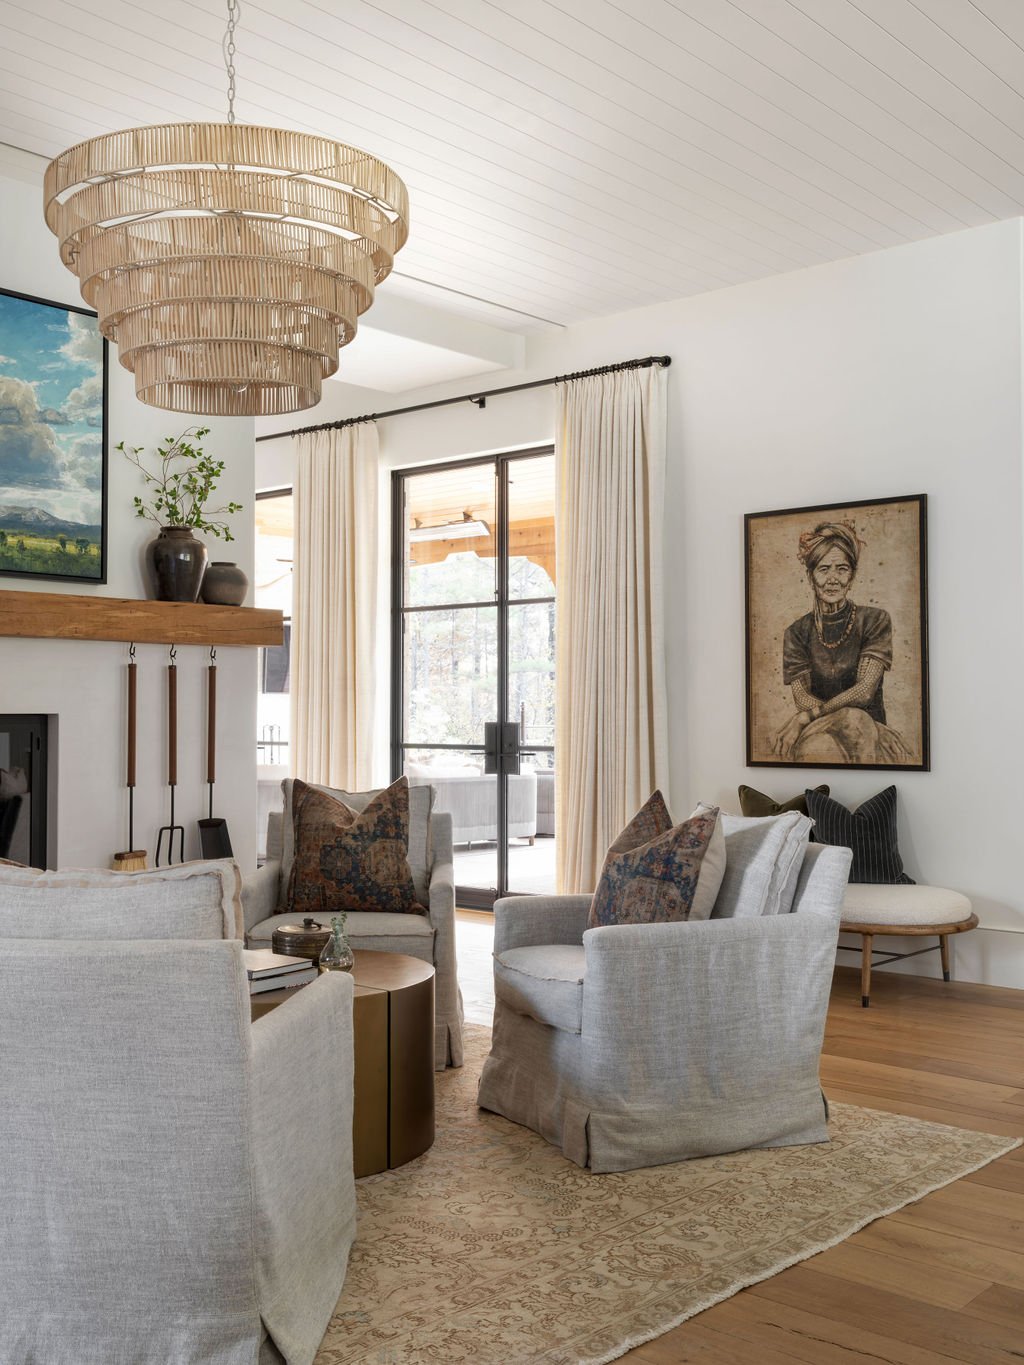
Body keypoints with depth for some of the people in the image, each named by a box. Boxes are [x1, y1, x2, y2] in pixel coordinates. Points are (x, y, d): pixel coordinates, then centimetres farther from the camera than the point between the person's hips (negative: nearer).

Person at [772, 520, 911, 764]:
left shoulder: (875, 621, 1)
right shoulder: (797, 633, 6)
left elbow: (865, 690, -9)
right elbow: (801, 697, -4)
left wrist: (806, 716, -19)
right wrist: (845, 718, -22)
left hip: (870, 731, 0)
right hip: (818, 732, 0)